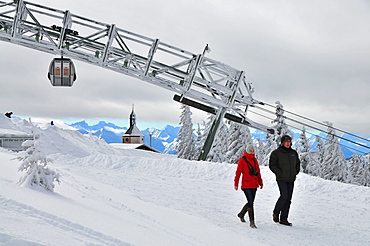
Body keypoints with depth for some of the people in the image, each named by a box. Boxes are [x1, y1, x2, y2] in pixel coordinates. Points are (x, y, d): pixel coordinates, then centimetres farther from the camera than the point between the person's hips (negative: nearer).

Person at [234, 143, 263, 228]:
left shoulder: (254, 160, 13)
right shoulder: (242, 160, -5)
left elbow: (258, 172, 20)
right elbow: (238, 172, -5)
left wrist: (260, 183, 19)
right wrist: (236, 184, -7)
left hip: (254, 185, 6)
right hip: (246, 185, -6)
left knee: (251, 202, 13)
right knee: (250, 203, -12)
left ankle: (241, 214, 36)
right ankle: (252, 222, -9)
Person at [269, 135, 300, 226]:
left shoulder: (294, 153, 12)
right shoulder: (276, 153, -5)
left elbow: (297, 163, 25)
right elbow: (272, 165, -7)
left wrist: (295, 172, 11)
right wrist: (279, 173, -13)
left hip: (291, 180, 6)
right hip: (281, 179, -6)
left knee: (288, 199, 4)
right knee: (284, 196, -17)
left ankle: (283, 219, 10)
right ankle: (276, 213, 5)